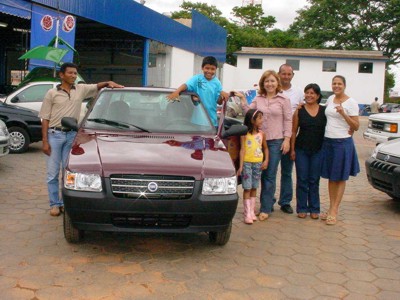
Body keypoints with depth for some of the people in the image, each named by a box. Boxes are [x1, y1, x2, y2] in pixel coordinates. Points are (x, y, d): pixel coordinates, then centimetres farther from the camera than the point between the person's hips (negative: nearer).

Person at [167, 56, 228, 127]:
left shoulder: (217, 83, 4)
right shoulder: (197, 79, -3)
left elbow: (219, 102, 3)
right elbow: (186, 85, -20)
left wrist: (222, 95, -18)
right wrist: (176, 92, -39)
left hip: (211, 121, 3)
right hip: (197, 120, -3)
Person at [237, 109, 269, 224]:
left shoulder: (261, 134, 6)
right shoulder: (245, 134, -6)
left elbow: (265, 148, 15)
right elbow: (242, 150, -8)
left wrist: (266, 160, 2)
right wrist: (241, 166, -13)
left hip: (258, 163, 4)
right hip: (247, 163, -4)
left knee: (254, 188, 10)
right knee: (247, 188, -4)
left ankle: (252, 211, 18)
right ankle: (247, 213, -2)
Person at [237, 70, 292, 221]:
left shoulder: (283, 100, 1)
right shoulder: (258, 99, 9)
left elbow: (288, 120, -1)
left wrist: (287, 139, -7)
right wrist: (243, 99, -6)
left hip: (276, 141, -3)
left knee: (270, 175, 0)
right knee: (262, 174, 8)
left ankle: (265, 208, 7)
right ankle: (267, 204, 20)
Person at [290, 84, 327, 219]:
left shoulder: (324, 111, 2)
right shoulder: (299, 111, 1)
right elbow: (294, 131, 3)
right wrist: (292, 149, -1)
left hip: (318, 150, 0)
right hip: (301, 149, 0)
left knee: (314, 180, 7)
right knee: (302, 180, 4)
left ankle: (314, 209, 16)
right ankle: (302, 208, 12)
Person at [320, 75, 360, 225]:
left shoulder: (351, 102, -7)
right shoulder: (330, 99, 10)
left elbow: (356, 127, -10)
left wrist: (343, 114, -24)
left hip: (343, 143, -6)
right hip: (327, 141, 6)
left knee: (340, 178, 2)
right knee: (330, 177, 10)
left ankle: (334, 211, 5)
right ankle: (331, 208, 18)